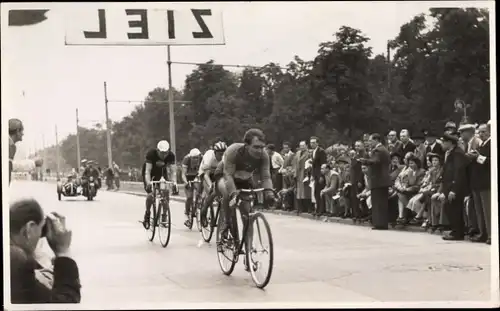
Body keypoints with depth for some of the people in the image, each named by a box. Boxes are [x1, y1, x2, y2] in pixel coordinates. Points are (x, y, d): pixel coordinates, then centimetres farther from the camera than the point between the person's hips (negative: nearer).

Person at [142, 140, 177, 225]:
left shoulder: (171, 156, -25)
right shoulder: (151, 154, -32)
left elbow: (173, 171, -27)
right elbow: (147, 170, -36)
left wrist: (174, 182, -44)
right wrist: (148, 182, -51)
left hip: (161, 172, 3)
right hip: (150, 173, -3)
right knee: (151, 195, -20)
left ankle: (164, 216, 1)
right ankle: (147, 213, 5)